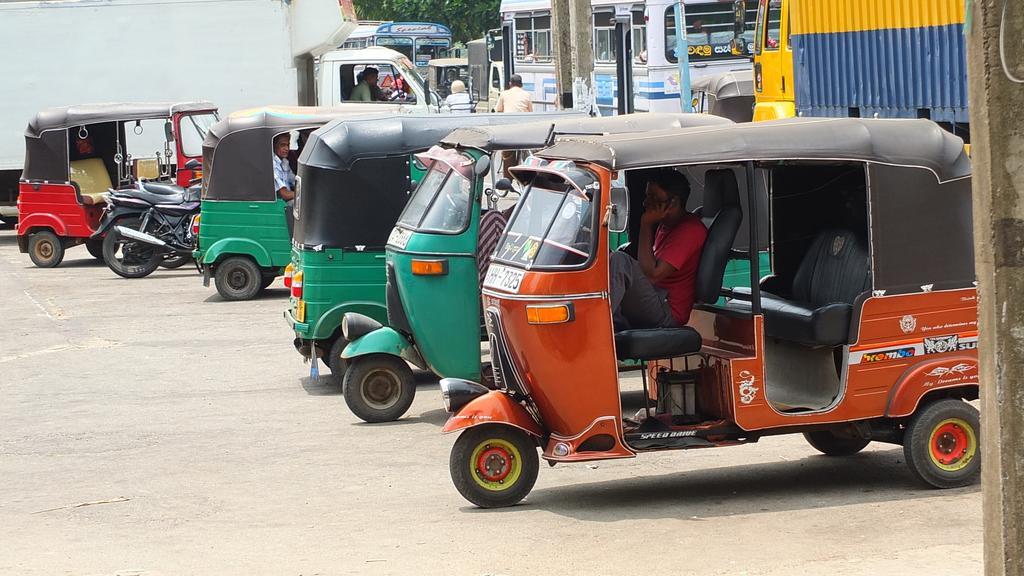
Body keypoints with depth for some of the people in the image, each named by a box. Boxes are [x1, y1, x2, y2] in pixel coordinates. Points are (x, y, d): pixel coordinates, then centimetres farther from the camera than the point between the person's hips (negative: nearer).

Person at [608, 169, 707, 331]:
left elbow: (652, 275, -22)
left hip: (665, 313, -10)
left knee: (619, 261, -27)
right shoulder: (664, 225, 18)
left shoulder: (689, 231, -15)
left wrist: (646, 225, -16)